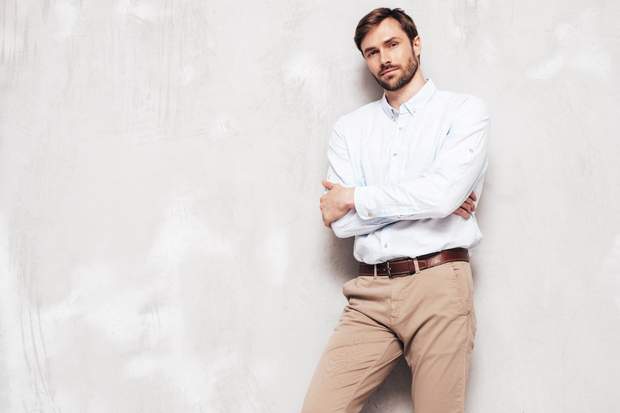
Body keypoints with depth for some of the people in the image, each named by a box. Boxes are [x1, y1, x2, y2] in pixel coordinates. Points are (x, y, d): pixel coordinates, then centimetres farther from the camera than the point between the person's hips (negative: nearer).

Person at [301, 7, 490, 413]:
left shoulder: (465, 110, 4)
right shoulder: (349, 128, 13)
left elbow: (442, 191, -14)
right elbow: (341, 223, 0)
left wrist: (354, 199, -4)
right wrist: (429, 202, -6)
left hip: (438, 285, -3)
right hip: (370, 293, 3)